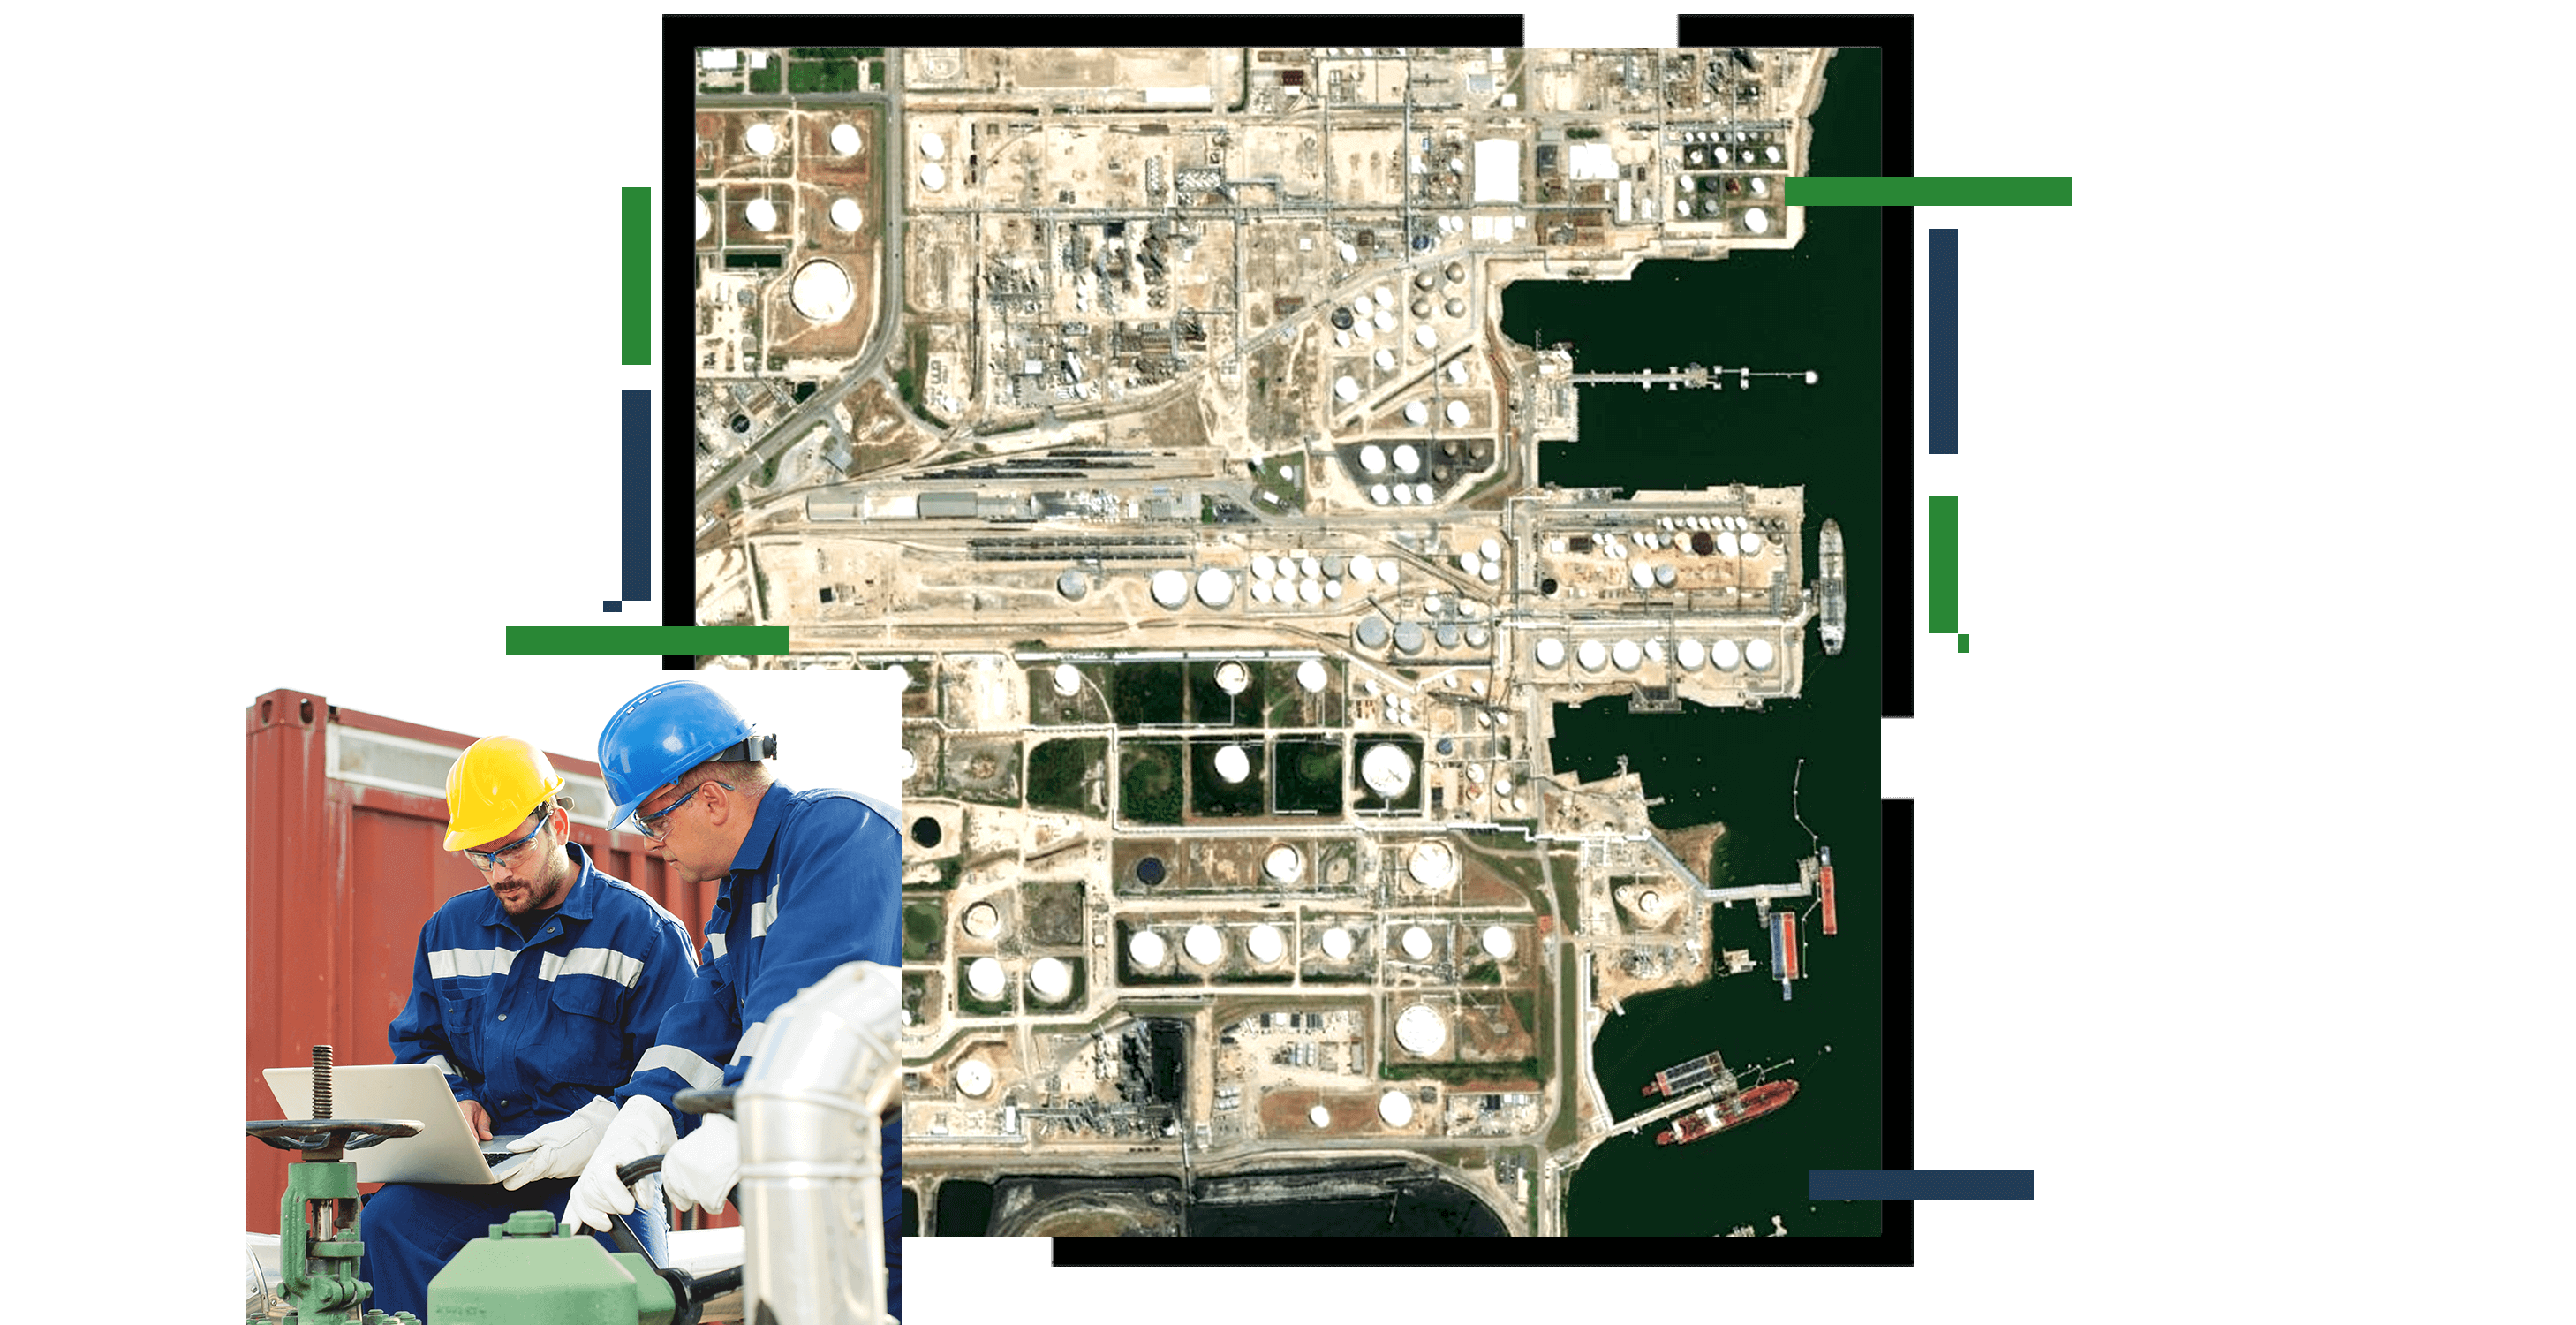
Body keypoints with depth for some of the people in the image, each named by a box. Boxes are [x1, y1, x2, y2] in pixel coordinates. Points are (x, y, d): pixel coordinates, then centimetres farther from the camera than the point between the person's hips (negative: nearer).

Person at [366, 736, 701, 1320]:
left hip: (600, 1171, -4)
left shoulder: (644, 931, -1)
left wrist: (598, 1128, -21)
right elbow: (417, 1046, 28)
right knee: (389, 1222, -27)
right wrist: (451, 1099, 5)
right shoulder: (450, 929, 18)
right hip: (476, 1173, 4)